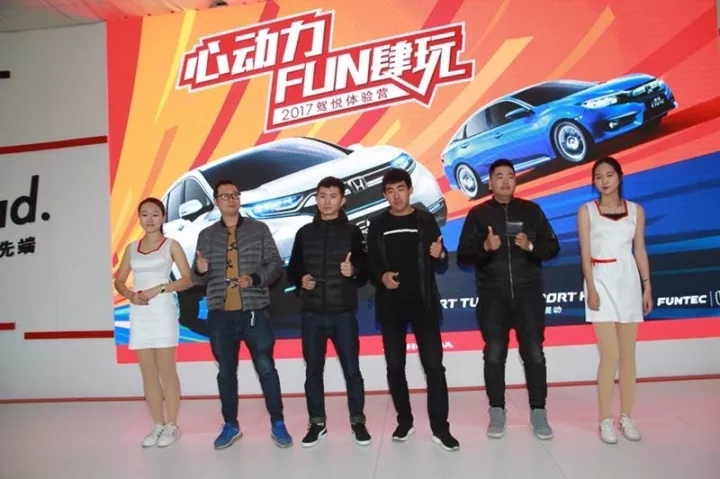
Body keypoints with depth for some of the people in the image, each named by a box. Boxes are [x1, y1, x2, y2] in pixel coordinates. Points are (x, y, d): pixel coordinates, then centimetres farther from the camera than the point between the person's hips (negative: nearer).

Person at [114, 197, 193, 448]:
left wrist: (159, 289, -16)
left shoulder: (171, 245, 0)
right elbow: (119, 281, 13)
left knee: (167, 371, 0)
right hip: (139, 314, 4)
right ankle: (158, 425, 19)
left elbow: (188, 279, -5)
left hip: (163, 311, -4)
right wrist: (131, 295, -8)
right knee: (148, 373, 9)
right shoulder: (132, 248, 12)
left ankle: (172, 425, 10)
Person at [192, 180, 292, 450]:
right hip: (220, 315, 2)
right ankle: (230, 426, 25)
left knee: (266, 369, 2)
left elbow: (276, 265, 1)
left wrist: (255, 279, -17)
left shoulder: (259, 229, 3)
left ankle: (278, 424, 14)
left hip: (254, 312, -2)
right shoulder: (206, 235, 8)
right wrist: (200, 270, -14)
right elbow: (197, 278, 10)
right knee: (226, 372, 11)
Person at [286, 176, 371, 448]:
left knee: (352, 369, 4)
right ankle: (317, 423, 23)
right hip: (311, 313, 2)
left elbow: (366, 274, 0)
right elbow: (292, 271, 12)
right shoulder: (305, 233, 8)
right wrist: (301, 280, -9)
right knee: (313, 370, 9)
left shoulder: (352, 232, 2)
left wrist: (354, 271, -21)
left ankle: (357, 421, 20)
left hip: (344, 313, -2)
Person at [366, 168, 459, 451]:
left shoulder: (426, 221, 2)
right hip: (390, 306, 2)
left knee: (434, 365, -3)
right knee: (395, 366, 8)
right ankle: (404, 421, 24)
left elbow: (441, 268, 2)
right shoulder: (378, 225, 6)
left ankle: (440, 427, 7)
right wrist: (381, 276, -14)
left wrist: (439, 256, -20)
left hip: (423, 303, -1)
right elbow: (370, 264, 7)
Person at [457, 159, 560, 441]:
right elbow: (463, 257, 0)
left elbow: (553, 248, 6)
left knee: (534, 354, 0)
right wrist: (485, 247, -19)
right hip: (493, 296, 0)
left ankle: (538, 412, 13)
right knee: (494, 355, 3)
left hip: (528, 293, 1)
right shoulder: (478, 214, 4)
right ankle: (497, 412, 16)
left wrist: (531, 246, -13)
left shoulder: (531, 210, 7)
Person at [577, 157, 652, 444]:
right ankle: (605, 420, 5)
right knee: (610, 356, -6)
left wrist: (647, 287, 5)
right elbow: (585, 253, -4)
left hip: (629, 281, 3)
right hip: (602, 282, -3)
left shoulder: (636, 210, 8)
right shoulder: (587, 211, 1)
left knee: (628, 354, 7)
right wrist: (591, 289, -12)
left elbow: (640, 251, 9)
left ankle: (626, 417, 18)